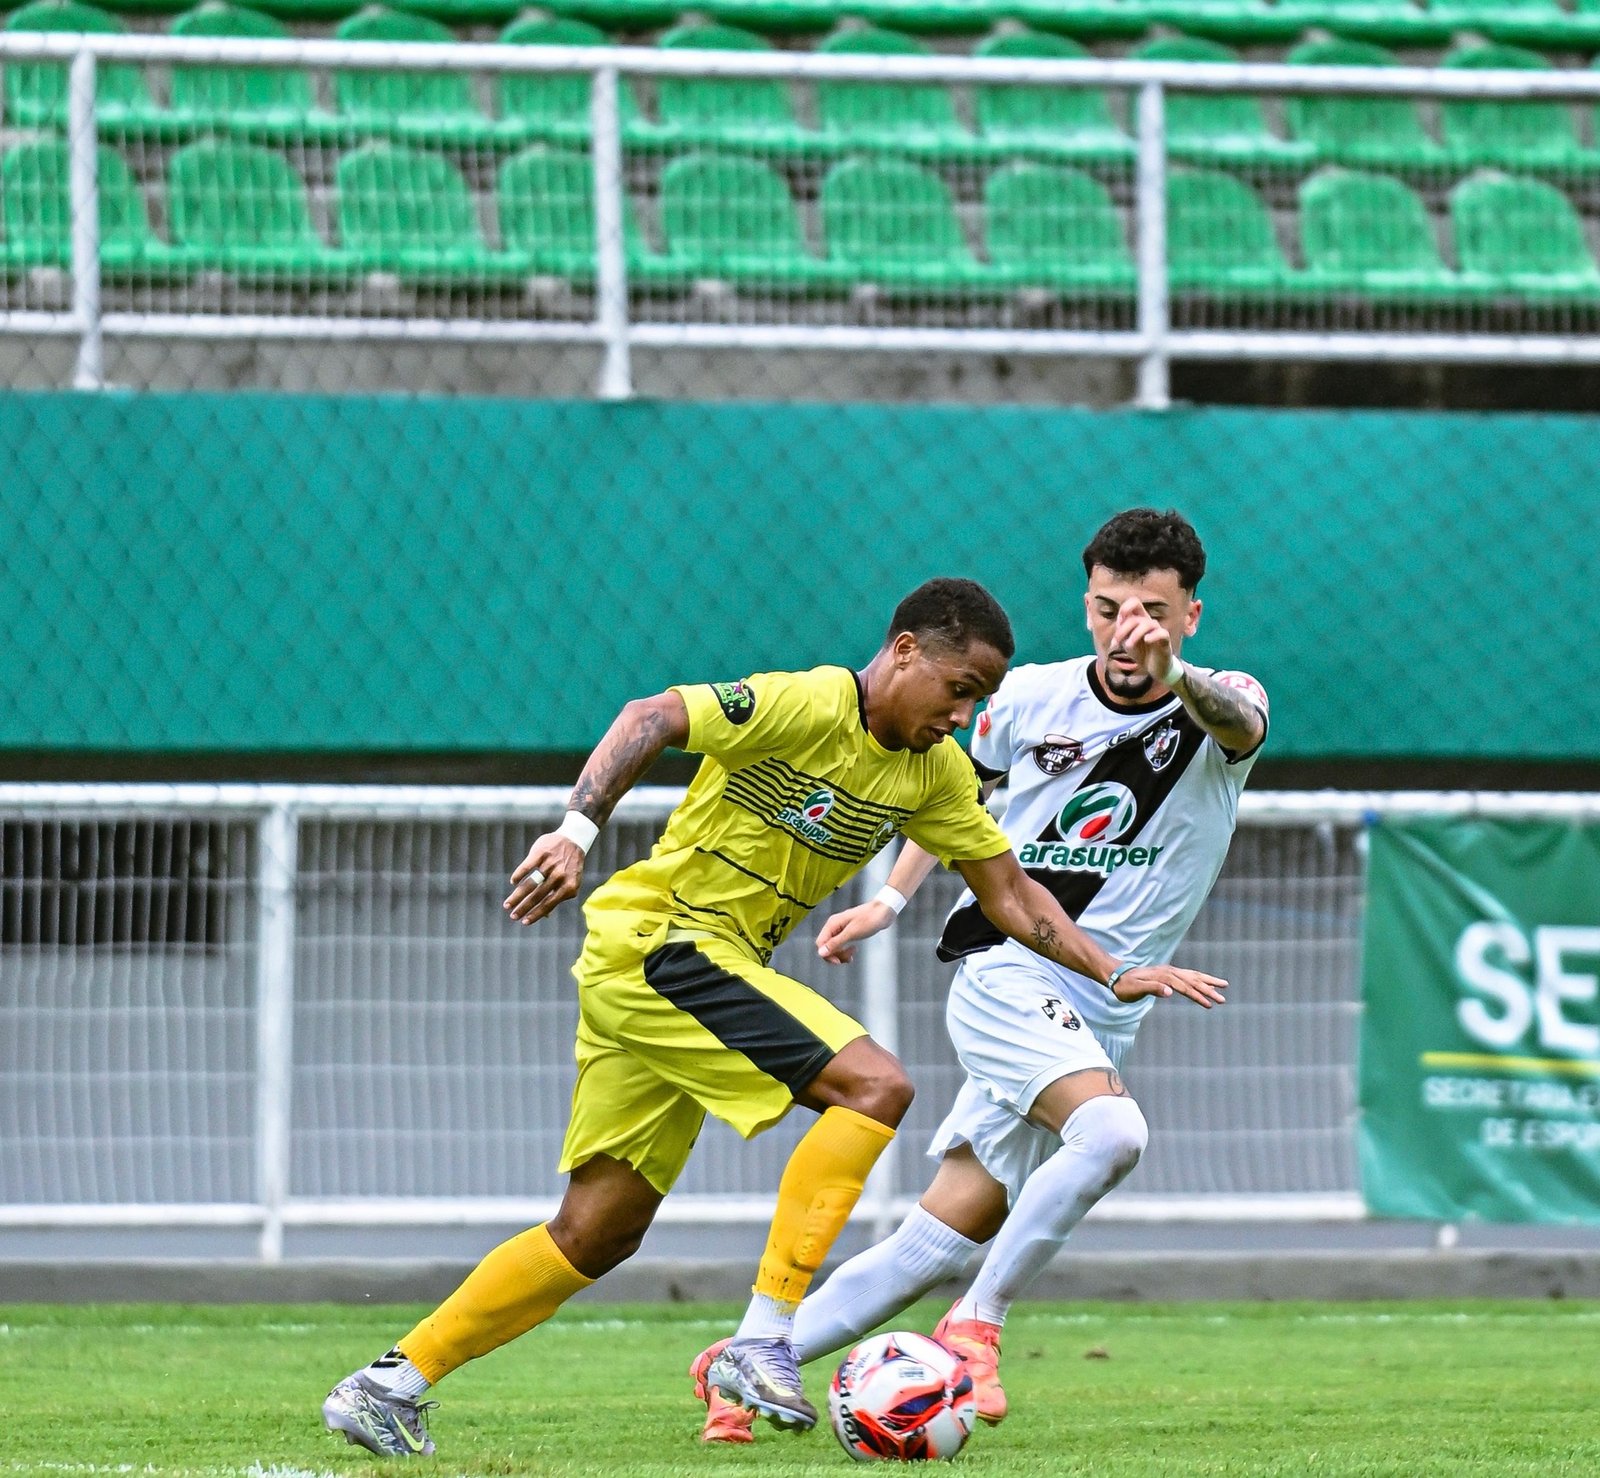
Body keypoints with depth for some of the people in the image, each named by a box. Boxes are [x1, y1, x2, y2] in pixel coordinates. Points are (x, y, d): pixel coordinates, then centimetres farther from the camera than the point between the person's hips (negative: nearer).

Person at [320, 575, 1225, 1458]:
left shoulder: (938, 774, 9)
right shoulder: (807, 708, -16)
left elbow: (1010, 894, 14)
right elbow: (651, 719, -23)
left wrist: (1115, 974, 5)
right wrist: (578, 832, -35)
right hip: (658, 942, -9)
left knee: (599, 1236, 9)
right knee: (876, 1086, -20)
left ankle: (390, 1389, 13)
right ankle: (762, 1343, -21)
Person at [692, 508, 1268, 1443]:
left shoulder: (1219, 709, -5)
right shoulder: (1031, 699, -1)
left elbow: (1240, 725, -31)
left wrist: (1173, 676, -53)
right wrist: (891, 901, 9)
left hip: (1099, 1017, 2)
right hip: (1005, 971, -2)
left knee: (942, 1242, 2)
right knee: (1111, 1130, -32)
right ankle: (977, 1327, -22)